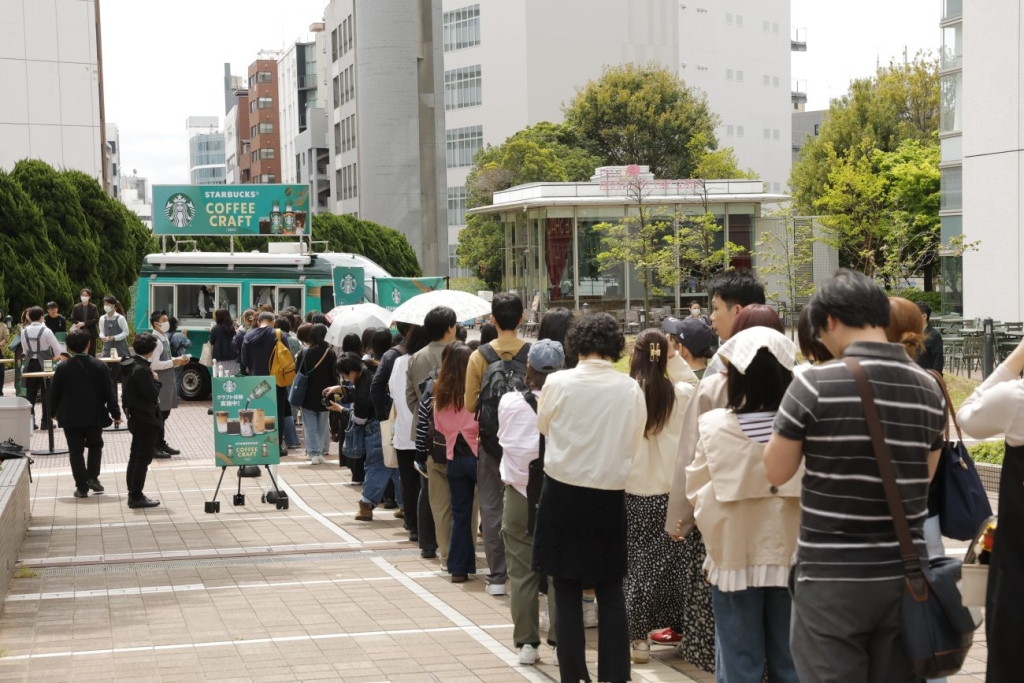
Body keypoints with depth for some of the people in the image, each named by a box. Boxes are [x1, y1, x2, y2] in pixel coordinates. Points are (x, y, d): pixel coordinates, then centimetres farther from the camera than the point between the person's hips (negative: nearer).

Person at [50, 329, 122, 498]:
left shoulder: (63, 367, -7)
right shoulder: (98, 366, -6)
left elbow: (54, 392, 0)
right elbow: (109, 392, -5)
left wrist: (54, 412, 16)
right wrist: (116, 413, 4)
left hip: (71, 416, -1)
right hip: (94, 415, 1)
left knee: (76, 451, 5)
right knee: (95, 445, 21)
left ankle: (82, 486, 2)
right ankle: (93, 478, 9)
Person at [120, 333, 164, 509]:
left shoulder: (130, 365, 6)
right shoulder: (142, 370, -24)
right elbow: (153, 396, -22)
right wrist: (156, 380, -8)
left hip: (136, 418, 10)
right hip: (147, 420, -10)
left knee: (135, 457, 16)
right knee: (143, 459, -2)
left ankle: (133, 494, 23)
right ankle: (136, 497, 2)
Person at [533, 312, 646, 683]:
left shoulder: (558, 383, -11)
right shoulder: (631, 389, -7)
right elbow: (634, 445, 4)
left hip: (564, 493, -1)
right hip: (610, 497, 2)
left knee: (568, 590, 7)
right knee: (611, 591, 12)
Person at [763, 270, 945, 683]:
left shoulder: (815, 383, -12)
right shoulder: (929, 389, 3)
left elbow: (777, 472, -5)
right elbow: (924, 479, 12)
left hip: (832, 576, -5)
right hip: (905, 574, 5)